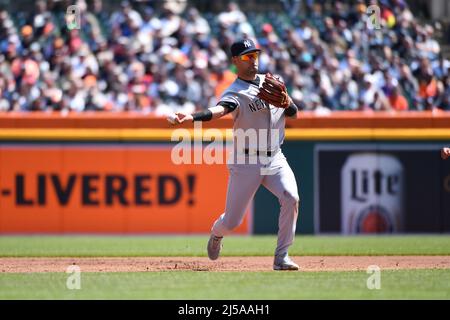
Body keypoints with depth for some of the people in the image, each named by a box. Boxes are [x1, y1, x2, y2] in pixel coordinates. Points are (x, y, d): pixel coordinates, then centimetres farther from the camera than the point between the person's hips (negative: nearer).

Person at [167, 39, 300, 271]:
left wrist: (285, 101, -12)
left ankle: (282, 257, -14)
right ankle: (216, 234, 39)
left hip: (275, 158, 4)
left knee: (291, 198, -22)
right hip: (245, 162, -4)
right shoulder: (235, 92, -11)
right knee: (232, 221, 1)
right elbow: (220, 109, -32)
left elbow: (293, 114, 12)